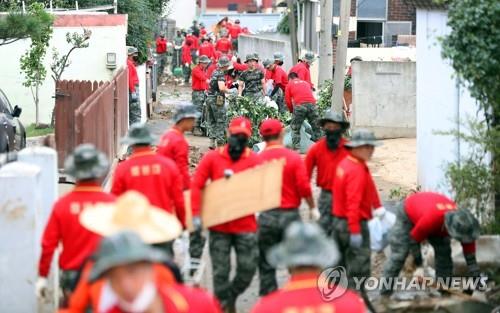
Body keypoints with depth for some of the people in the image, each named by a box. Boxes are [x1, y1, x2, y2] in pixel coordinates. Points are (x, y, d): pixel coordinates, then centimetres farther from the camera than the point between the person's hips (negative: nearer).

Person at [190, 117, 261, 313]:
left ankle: (230, 295, 27)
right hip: (219, 225, 0)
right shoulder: (212, 158, 0)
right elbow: (196, 185, -3)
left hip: (245, 225, 1)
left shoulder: (254, 160, 1)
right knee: (220, 271, 3)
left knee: (248, 268, 0)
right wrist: (196, 215, -11)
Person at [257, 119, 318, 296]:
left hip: (266, 216, 1)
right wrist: (313, 208, 7)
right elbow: (304, 187, -7)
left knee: (266, 267, 8)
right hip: (290, 215, -1)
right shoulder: (293, 157, -7)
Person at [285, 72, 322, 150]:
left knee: (295, 128, 8)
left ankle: (295, 147, 1)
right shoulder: (306, 83, 28)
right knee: (316, 127, 13)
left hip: (299, 105, -3)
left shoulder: (289, 84, 18)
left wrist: (292, 110, 28)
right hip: (312, 103, 3)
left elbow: (288, 100, 12)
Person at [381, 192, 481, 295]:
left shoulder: (463, 221, -31)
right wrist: (419, 265, -19)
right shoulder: (430, 220, -48)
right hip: (408, 213, -5)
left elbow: (470, 257, -22)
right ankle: (386, 289, -11)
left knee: (444, 252, -7)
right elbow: (414, 239, -28)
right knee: (399, 253, -15)